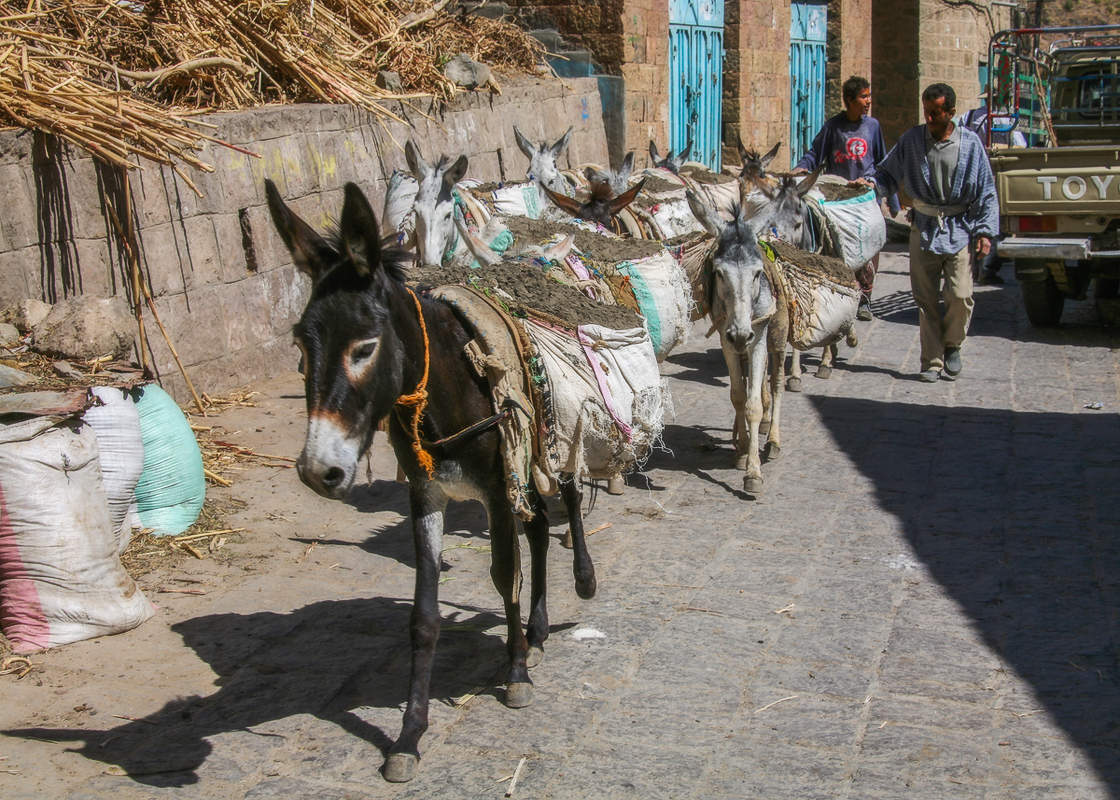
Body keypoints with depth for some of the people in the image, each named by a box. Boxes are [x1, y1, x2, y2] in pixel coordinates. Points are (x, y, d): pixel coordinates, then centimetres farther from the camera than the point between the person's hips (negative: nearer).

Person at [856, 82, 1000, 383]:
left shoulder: (970, 143, -2)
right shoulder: (912, 139, 2)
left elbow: (986, 191, 1)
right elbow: (888, 173, 12)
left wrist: (985, 231, -5)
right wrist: (871, 183, -9)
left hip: (960, 229, -2)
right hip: (924, 228, 2)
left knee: (960, 295, -9)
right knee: (926, 299, 3)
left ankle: (951, 345, 17)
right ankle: (932, 360, 13)